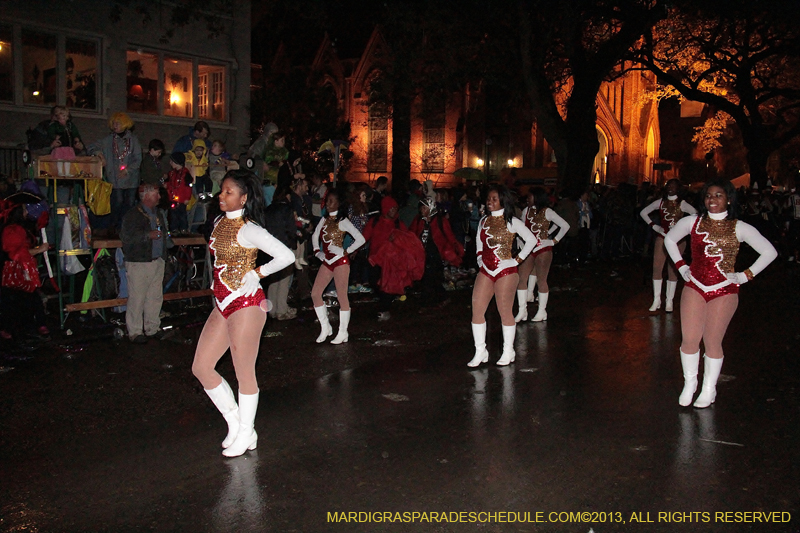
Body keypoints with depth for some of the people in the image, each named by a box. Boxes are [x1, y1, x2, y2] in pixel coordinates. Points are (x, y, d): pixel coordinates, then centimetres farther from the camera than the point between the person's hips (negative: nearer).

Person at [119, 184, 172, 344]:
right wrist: (148, 235, -19)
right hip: (139, 263, -7)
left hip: (157, 261, 7)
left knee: (156, 297, 11)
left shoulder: (159, 214, 17)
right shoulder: (133, 215, -7)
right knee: (137, 298, -5)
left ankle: (152, 328, 22)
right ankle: (135, 332, 3)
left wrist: (166, 238, 8)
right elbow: (126, 237, -16)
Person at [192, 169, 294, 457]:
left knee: (244, 373, 2)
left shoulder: (248, 229, -15)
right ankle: (234, 422, 24)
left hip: (246, 304, -9)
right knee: (201, 368, 9)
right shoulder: (219, 223, 9)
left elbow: (286, 256, -20)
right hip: (222, 304, 9)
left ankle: (246, 434, 20)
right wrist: (220, 284, 12)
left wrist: (255, 274, -12)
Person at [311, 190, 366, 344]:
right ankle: (325, 328, 15)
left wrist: (346, 252, -11)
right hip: (327, 262, 7)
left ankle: (343, 333, 6)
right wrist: (316, 250, 9)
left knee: (342, 296, -3)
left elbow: (360, 239, -14)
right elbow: (315, 235, 23)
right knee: (315, 293, 3)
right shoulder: (324, 219, 10)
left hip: (340, 261, -7)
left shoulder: (342, 221, -9)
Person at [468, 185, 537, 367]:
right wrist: (480, 258, 12)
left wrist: (517, 260, -8)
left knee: (505, 313, 1)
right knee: (476, 311, -1)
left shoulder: (511, 222, -5)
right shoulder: (483, 221, 11)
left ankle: (508, 352, 17)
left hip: (505, 272, -5)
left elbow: (532, 240, -6)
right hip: (485, 272, 5)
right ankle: (480, 352, 9)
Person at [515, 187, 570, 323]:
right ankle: (522, 311, 1)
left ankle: (542, 311, 12)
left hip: (543, 249, -5)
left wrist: (554, 241, -6)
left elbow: (565, 226, -5)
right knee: (521, 278, -4)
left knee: (541, 280, 0)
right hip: (529, 249, 5)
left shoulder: (546, 212, -7)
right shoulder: (526, 211, 9)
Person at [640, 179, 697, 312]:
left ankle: (669, 301, 7)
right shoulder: (660, 202, 6)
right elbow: (643, 212, 11)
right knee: (657, 268, -4)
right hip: (662, 238, 2)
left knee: (673, 270, 1)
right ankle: (657, 300, 3)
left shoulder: (682, 204, -2)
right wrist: (653, 225, 1)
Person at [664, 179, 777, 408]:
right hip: (694, 287, 2)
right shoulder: (692, 222, 3)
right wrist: (681, 266, 10)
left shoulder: (739, 228, -1)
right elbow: (669, 239, 19)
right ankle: (689, 384, 17)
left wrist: (745, 276, -2)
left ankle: (709, 390, 18)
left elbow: (769, 252, 4)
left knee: (712, 342, 1)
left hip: (724, 291, -1)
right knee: (689, 340, -3)